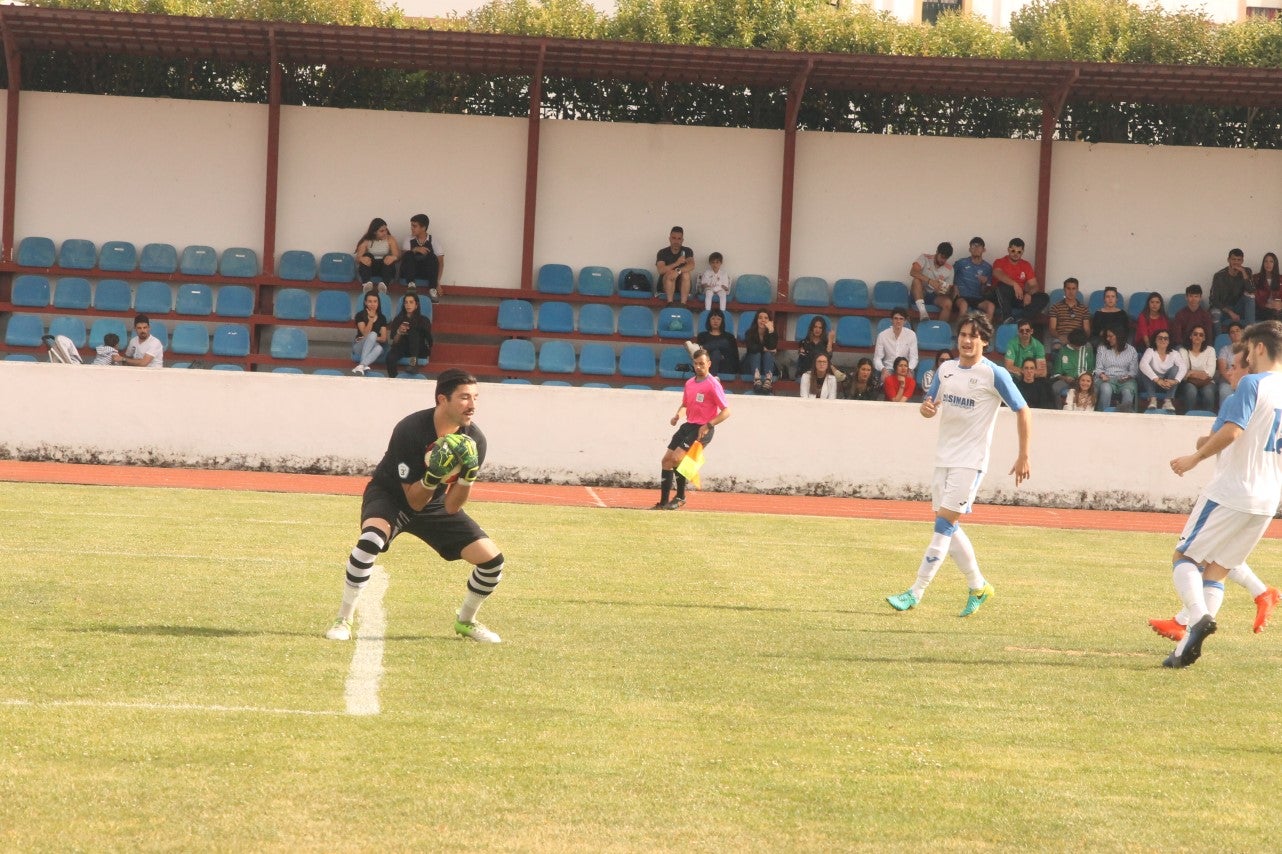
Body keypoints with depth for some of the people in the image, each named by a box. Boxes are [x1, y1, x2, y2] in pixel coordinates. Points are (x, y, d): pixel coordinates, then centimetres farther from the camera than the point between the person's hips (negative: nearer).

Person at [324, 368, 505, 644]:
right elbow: (414, 501, -24)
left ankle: (465, 621, 20)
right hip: (390, 497, -5)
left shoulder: (474, 441, -17)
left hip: (435, 504, 5)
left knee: (491, 559, -8)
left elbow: (451, 507, -15)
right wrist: (435, 476, -43)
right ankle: (343, 621, -23)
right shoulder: (409, 430, -29)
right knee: (371, 538, -37)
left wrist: (467, 476, -33)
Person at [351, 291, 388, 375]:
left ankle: (361, 365, -54)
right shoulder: (360, 315, 0)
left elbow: (383, 339, 3)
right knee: (373, 334, -35)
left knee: (379, 348, -37)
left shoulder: (382, 318, 9)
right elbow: (365, 334, -12)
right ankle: (364, 365, -48)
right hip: (359, 347, -2)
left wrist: (373, 339, -14)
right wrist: (371, 319, -19)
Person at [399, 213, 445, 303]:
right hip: (410, 272, 1)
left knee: (432, 256, -29)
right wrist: (415, 250, -23)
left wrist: (437, 282, -16)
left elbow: (440, 262, -4)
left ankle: (432, 290, -34)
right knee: (408, 255, -25)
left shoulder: (434, 241, 1)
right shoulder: (409, 240, 8)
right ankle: (411, 285, -35)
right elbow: (403, 256, -5)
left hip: (427, 275, -1)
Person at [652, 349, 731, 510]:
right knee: (667, 460, 4)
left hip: (703, 430, -8)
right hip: (688, 425, 8)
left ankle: (680, 497, -6)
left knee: (676, 458, -21)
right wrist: (678, 415, 5)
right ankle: (663, 502, 14)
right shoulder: (689, 383, 11)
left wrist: (708, 425, -23)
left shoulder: (713, 385, -12)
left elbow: (726, 411, -14)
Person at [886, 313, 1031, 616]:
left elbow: (1022, 411, -6)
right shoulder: (946, 369, 8)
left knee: (945, 523, -12)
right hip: (945, 456, 7)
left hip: (971, 460, -7)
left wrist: (1023, 456, -10)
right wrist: (926, 407, -9)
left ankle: (916, 592, -14)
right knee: (948, 527, 9)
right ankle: (978, 586, 24)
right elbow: (930, 405, 17)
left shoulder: (994, 375, -9)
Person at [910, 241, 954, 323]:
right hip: (920, 294, -2)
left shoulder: (949, 269, 3)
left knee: (948, 303, -29)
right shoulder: (925, 258, -5)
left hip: (935, 296, 2)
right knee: (917, 280, -33)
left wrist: (944, 291, -23)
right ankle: (922, 311, -43)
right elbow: (913, 272, -23)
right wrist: (930, 281, -36)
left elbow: (949, 291, 3)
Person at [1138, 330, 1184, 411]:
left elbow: (1184, 366, -19)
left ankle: (1168, 400, -29)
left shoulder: (1174, 353, -2)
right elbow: (1142, 364, -28)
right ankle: (1152, 399, -28)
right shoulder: (1150, 351, -7)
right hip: (1153, 384, -1)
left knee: (1175, 368, -24)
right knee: (1144, 370, -26)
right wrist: (1157, 380, -39)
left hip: (1168, 385, 1)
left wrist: (1176, 380, -39)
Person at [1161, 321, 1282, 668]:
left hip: (1230, 492, -7)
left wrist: (1197, 457, -10)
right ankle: (1188, 646, 3)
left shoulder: (1252, 384, -12)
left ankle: (1199, 616, -22)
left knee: (1184, 557, 4)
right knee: (1217, 569, 12)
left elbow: (1231, 431, -24)